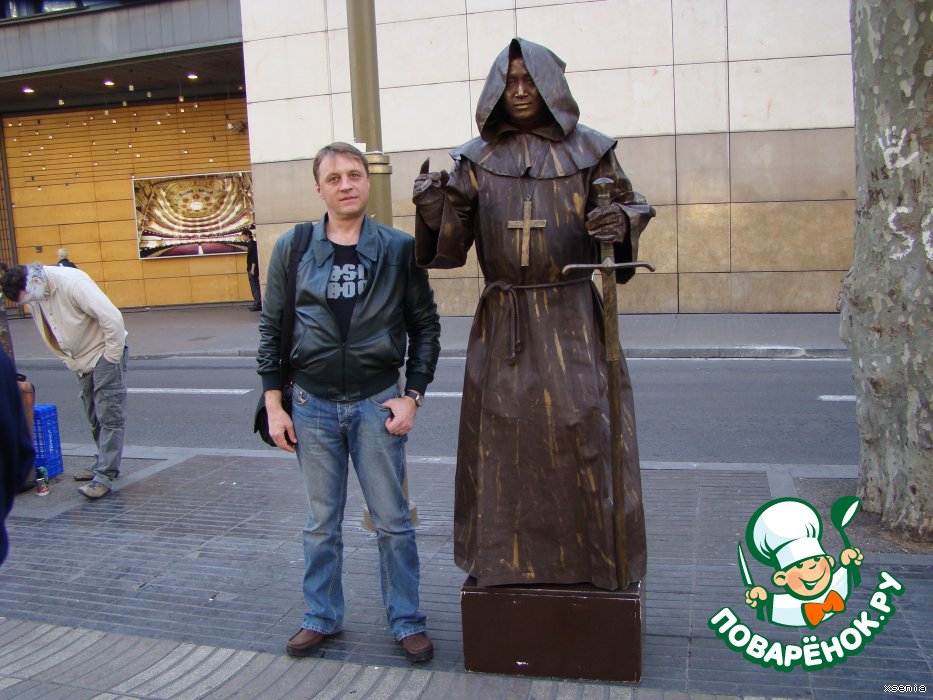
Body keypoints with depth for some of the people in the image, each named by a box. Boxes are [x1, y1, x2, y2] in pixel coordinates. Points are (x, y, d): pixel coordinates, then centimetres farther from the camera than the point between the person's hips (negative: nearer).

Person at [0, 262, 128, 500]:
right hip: (81, 360, 8)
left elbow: (112, 319, -27)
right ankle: (103, 463, 28)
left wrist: (112, 357, -20)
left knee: (110, 415, -7)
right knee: (94, 417, 16)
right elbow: (53, 336, 12)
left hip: (104, 353, -8)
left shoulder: (72, 283, -26)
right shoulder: (34, 297, -2)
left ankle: (105, 475, -6)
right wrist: (69, 360, 7)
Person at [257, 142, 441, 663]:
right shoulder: (292, 248, 1)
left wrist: (412, 395, -4)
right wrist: (274, 405, 2)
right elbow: (271, 329, 6)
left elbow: (426, 326, 2)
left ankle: (407, 620, 23)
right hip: (313, 405, 2)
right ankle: (322, 617, 31)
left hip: (377, 403, -1)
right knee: (323, 523, 13)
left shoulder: (398, 248, -2)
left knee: (393, 521, 6)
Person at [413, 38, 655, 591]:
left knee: (582, 426, -1)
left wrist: (621, 221, -13)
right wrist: (433, 209, -17)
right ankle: (505, 554, 20)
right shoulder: (475, 159, 7)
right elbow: (451, 246, 4)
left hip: (571, 315, -1)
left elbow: (632, 203, 10)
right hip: (502, 319, 2)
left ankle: (596, 553, 16)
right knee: (502, 431, 5)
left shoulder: (587, 149, 4)